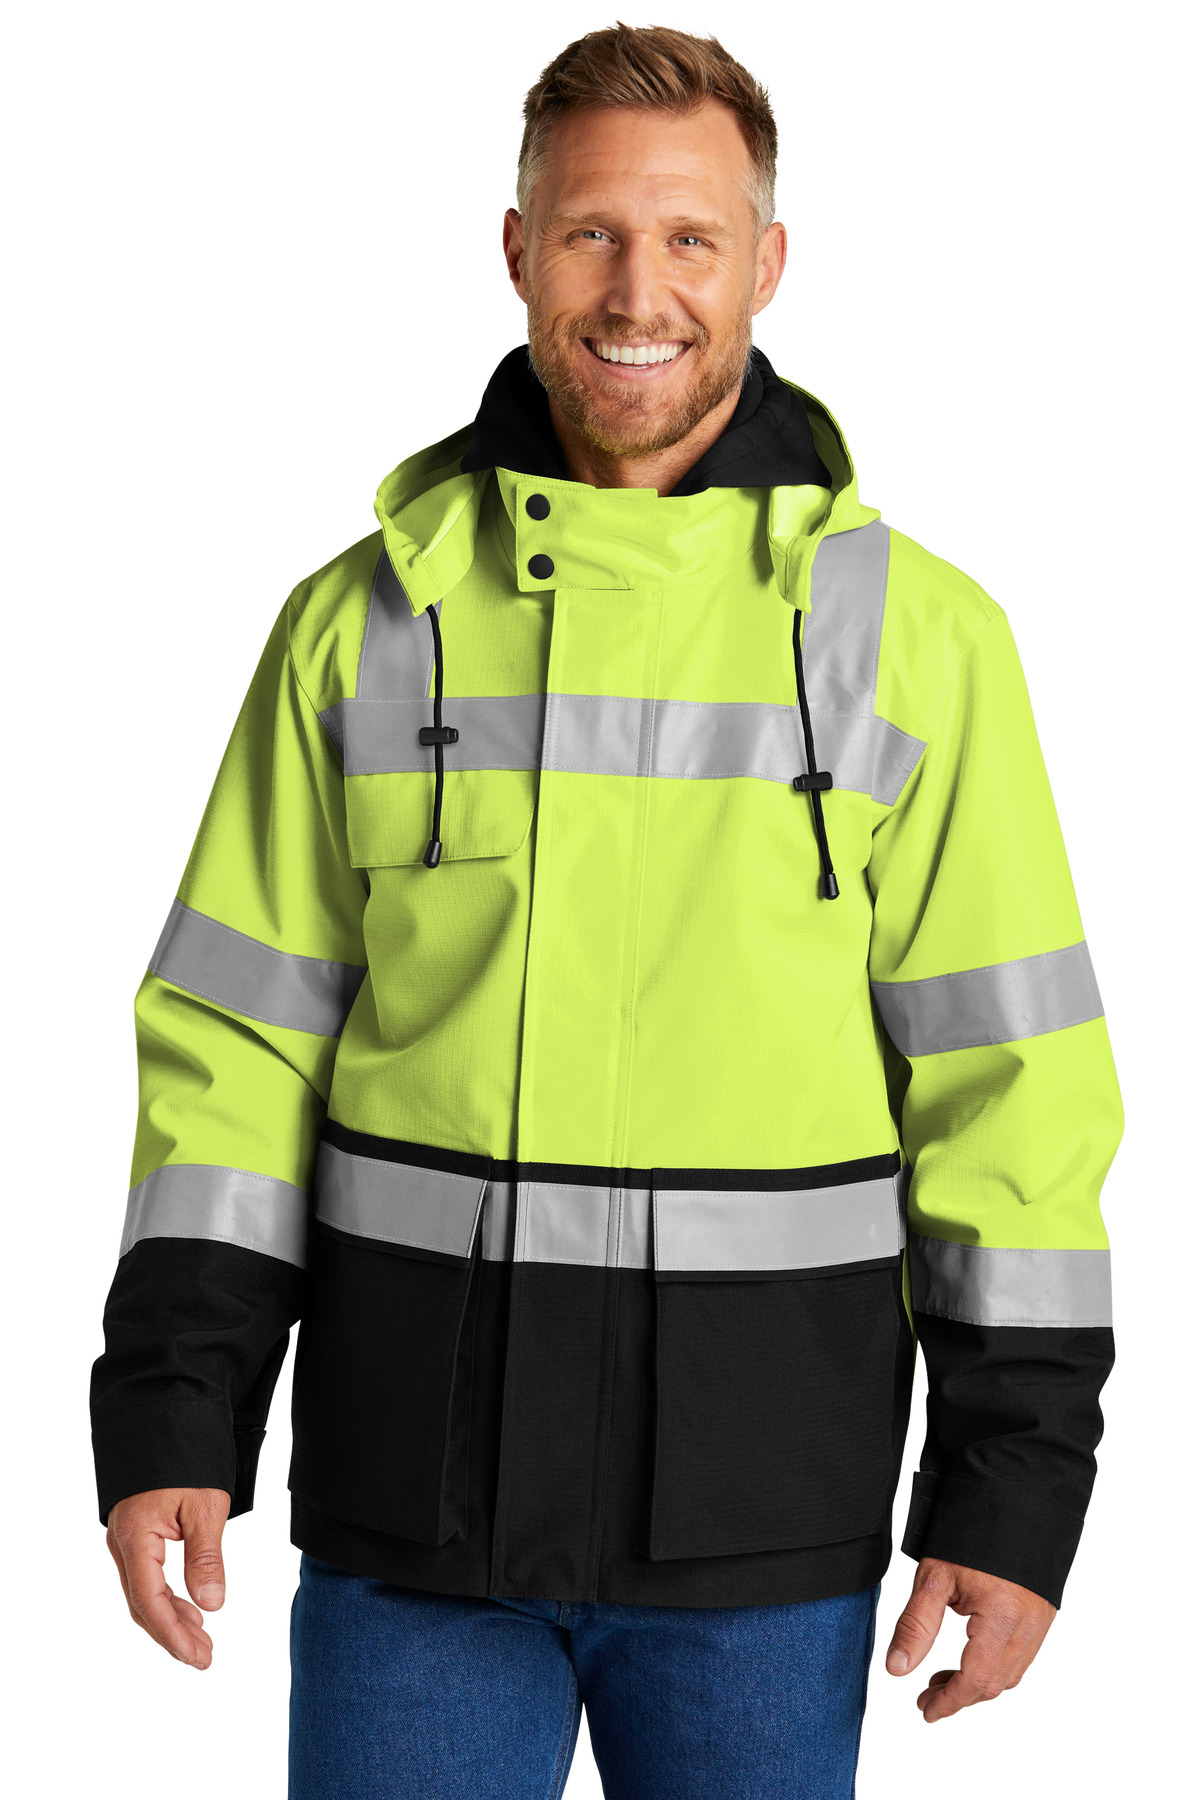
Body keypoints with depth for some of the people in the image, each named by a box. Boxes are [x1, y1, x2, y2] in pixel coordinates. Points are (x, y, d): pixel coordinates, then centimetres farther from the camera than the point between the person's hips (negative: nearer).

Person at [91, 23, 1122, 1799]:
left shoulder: (914, 632, -2)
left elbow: (1007, 1073, -3)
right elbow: (238, 1041, 4)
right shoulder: (365, 619, 3)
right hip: (413, 1511, 1)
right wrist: (171, 1418, -3)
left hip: (762, 1522, -1)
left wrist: (1016, 1487, -7)